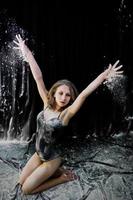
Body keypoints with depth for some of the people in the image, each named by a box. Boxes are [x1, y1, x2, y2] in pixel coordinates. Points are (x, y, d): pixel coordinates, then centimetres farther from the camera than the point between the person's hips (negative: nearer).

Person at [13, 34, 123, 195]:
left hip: (52, 158, -6)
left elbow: (84, 94, -38)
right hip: (39, 154, 6)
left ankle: (62, 177, 14)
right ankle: (55, 172, 26)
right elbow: (38, 78, -14)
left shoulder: (66, 113, -23)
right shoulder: (47, 104, -11)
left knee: (26, 189, 2)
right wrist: (27, 52, -12)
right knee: (21, 181, 17)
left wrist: (103, 76, -48)